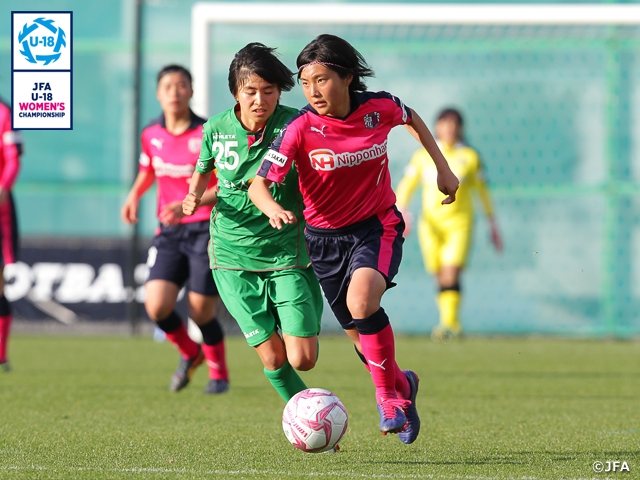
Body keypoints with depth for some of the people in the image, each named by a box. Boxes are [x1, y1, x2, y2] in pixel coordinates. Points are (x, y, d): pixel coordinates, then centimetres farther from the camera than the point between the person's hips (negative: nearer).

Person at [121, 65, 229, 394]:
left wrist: (187, 205, -26)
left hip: (206, 229, -4)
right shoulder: (151, 135, 4)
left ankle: (219, 373, 24)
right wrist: (134, 197, 5)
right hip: (169, 232, 4)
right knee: (157, 306, -11)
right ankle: (189, 354, 20)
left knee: (201, 313, -4)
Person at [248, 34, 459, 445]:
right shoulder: (301, 128, -18)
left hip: (378, 228, -1)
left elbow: (411, 118, 13)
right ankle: (400, 384, 41)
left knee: (362, 301, -30)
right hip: (325, 237, 1)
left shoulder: (379, 108, -12)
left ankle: (389, 393, -12)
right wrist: (273, 209, -42)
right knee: (362, 336, 10)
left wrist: (443, 168, 12)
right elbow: (259, 183, -20)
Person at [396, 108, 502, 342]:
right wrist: (402, 210, -14)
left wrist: (492, 223, 16)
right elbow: (406, 185, 4)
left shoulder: (469, 157, 5)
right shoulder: (422, 156, 7)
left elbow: (482, 190, 13)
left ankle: (448, 324, -25)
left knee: (451, 274, -18)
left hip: (459, 223, -2)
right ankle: (453, 325, 17)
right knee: (440, 278, 3)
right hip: (431, 224, 2)